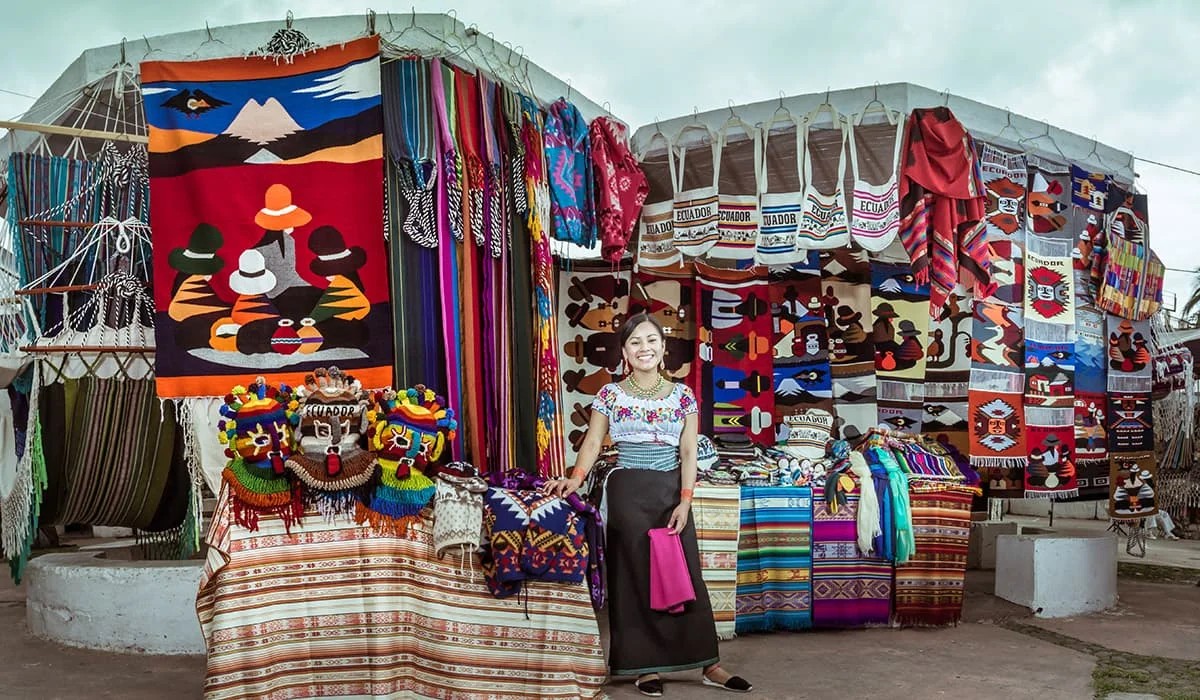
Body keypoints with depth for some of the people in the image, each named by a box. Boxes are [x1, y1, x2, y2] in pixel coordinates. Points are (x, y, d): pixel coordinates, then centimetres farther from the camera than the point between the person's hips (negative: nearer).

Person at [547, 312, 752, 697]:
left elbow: (688, 452, 1)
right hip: (629, 491, -1)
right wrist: (576, 478, -23)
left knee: (686, 574, 4)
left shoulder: (682, 395, 4)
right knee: (635, 577, 3)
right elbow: (592, 443, -6)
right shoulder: (610, 394, 1)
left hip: (672, 490, 2)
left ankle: (708, 664, 12)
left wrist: (685, 501, -8)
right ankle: (645, 666, 12)